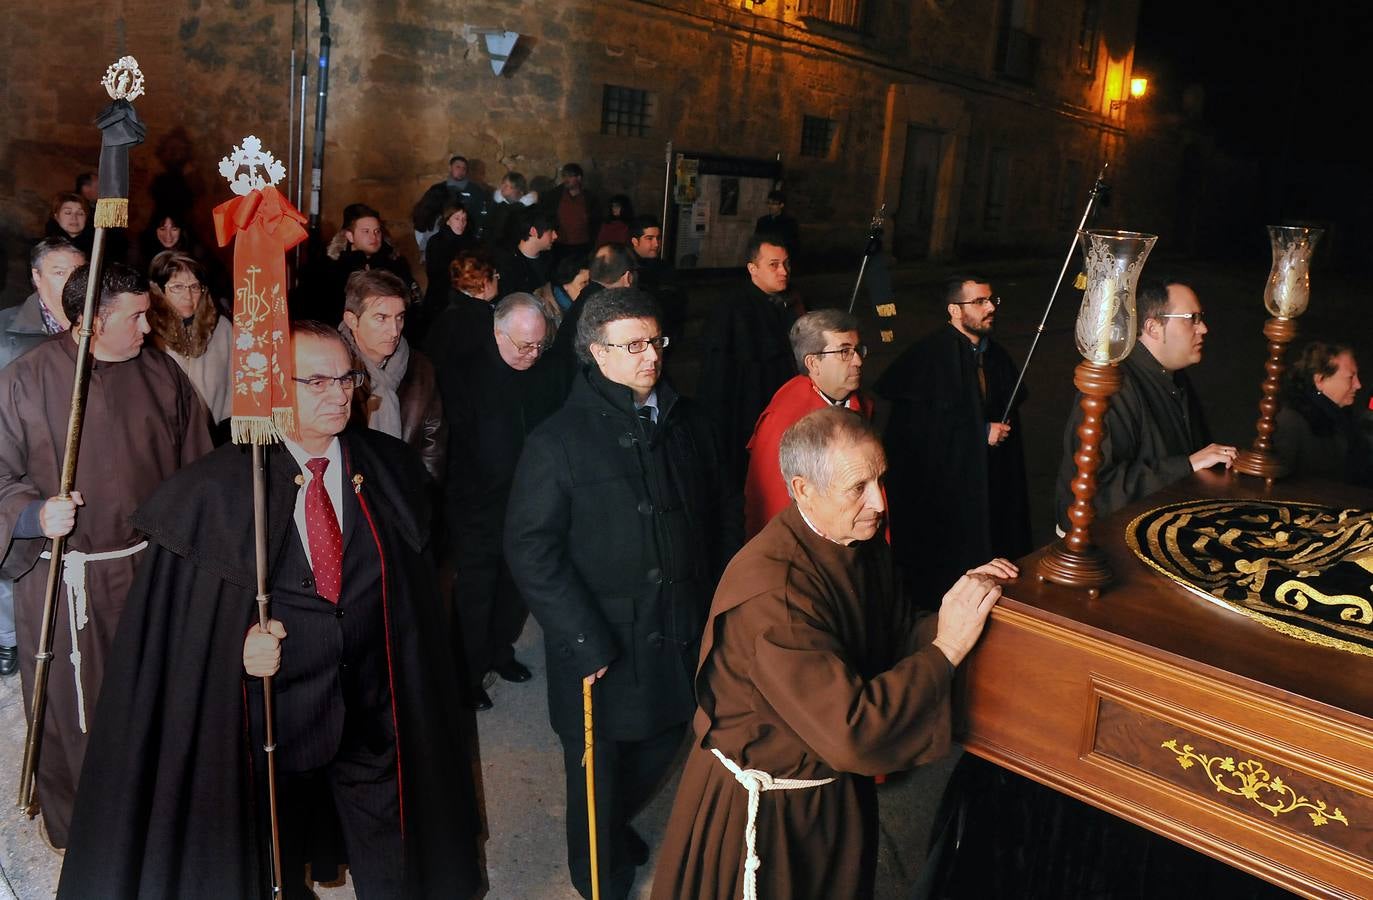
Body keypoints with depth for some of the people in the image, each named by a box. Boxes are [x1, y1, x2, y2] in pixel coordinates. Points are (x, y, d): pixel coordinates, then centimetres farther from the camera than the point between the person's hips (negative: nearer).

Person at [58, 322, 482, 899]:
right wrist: (236, 642, -20)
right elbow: (176, 605, -4)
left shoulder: (392, 468, -4)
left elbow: (413, 583, 4)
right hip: (274, 706, -1)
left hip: (375, 706, 2)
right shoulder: (221, 484, -11)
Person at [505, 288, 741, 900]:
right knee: (598, 770, 14)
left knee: (660, 748, 20)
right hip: (602, 648, -4)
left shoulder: (688, 423, 2)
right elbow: (530, 550, -15)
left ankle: (617, 825, 52)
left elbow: (722, 512, 11)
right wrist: (586, 642, -19)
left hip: (682, 637, 5)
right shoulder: (558, 440, -14)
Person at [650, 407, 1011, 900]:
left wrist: (945, 617, -18)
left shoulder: (862, 541, -8)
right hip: (763, 808, -7)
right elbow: (851, 732, -37)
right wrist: (947, 646, -30)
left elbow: (893, 638, 2)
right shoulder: (771, 592, -35)